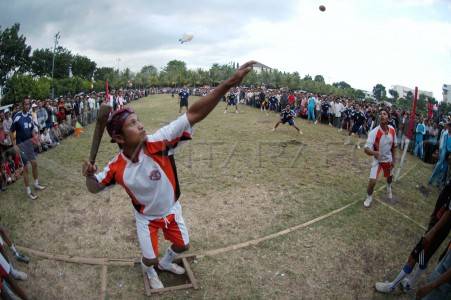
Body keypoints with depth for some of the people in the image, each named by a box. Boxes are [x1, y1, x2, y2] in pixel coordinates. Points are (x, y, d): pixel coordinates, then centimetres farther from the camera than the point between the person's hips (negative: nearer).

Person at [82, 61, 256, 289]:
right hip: (146, 218, 0)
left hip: (171, 210, 1)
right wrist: (89, 176, -30)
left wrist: (229, 83, -50)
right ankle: (149, 270, 54)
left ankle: (164, 262, 57)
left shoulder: (157, 143, -32)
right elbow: (95, 188, -4)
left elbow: (194, 114, -42)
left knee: (182, 245, 21)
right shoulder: (117, 167, -24)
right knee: (150, 259, 13)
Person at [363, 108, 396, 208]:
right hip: (377, 160, -4)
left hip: (388, 159, 4)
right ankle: (369, 197, 15)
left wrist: (393, 159, 4)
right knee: (372, 181, -15)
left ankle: (389, 187, 63)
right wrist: (374, 153, -55)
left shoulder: (392, 130, -16)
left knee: (390, 176, 27)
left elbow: (394, 145, 1)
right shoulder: (374, 132, -30)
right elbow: (366, 149, -35)